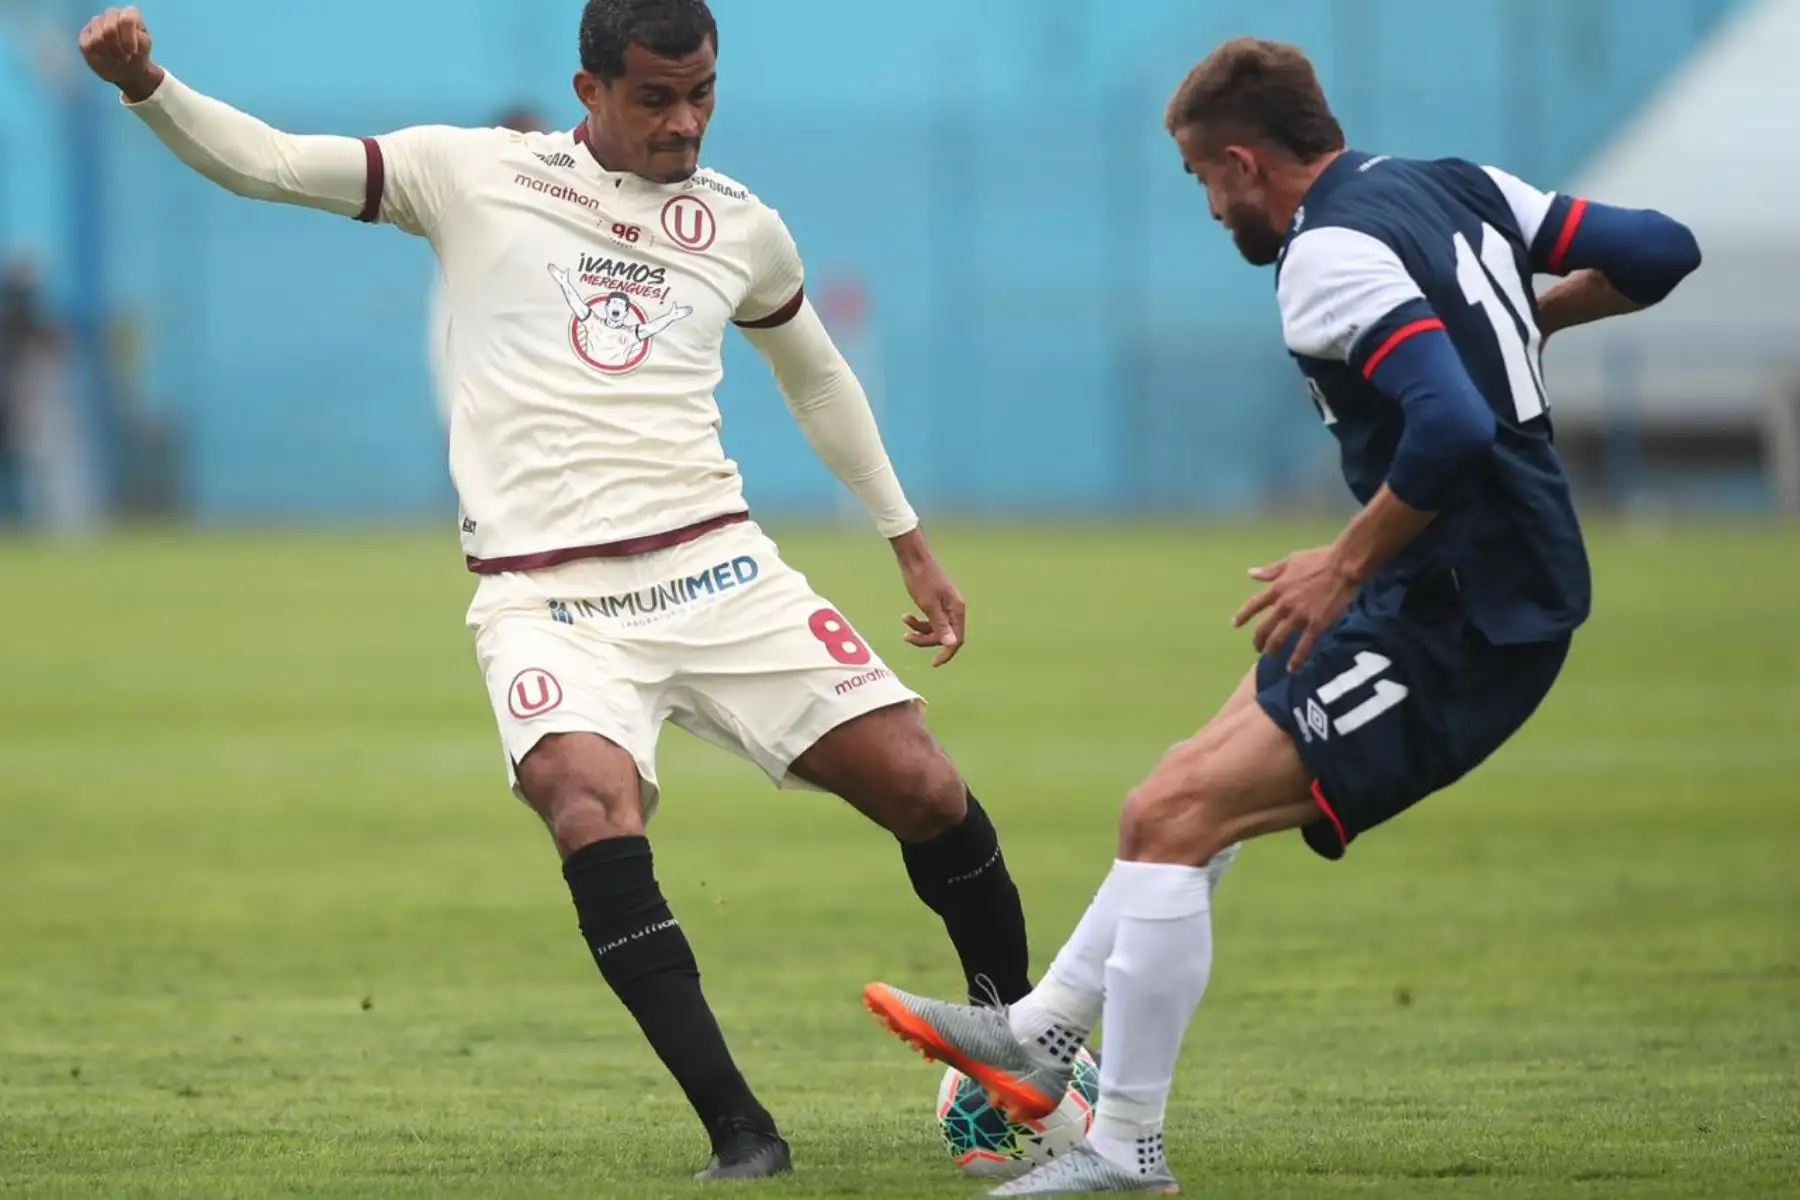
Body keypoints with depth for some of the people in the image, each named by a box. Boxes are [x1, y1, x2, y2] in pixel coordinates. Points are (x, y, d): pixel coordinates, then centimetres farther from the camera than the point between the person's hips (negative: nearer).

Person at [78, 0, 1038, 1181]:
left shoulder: (742, 227, 14)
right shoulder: (475, 174, 5)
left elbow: (817, 375, 31)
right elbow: (265, 161, 2)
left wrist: (912, 543, 34)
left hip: (717, 570, 3)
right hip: (544, 594, -3)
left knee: (922, 786, -7)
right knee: (593, 808, -31)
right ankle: (741, 1135, -29)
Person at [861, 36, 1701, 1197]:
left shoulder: (1330, 255, -17)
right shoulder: (1460, 187, 9)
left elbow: (1451, 427, -30)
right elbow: (1661, 252, 11)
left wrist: (1348, 565, -17)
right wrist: (1525, 318, 22)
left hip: (1459, 621, -10)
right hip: (1523, 588, 10)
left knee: (1169, 817, -10)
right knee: (1204, 785, 20)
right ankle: (1039, 1037, 28)